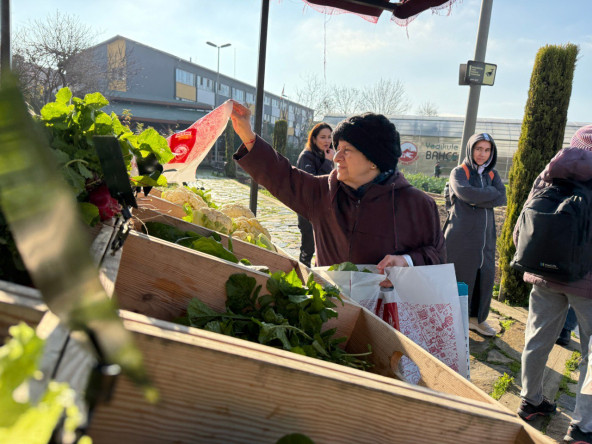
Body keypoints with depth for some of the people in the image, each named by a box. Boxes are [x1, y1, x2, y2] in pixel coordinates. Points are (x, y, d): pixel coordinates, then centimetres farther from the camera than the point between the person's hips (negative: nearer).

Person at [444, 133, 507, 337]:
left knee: (485, 276, 8)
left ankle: (476, 318, 24)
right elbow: (465, 192, -21)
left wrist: (477, 198, -15)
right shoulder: (459, 172, -1)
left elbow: (502, 198, -3)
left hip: (484, 235, 5)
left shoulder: (492, 174, 13)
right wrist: (490, 194, -10)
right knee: (460, 277, -1)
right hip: (461, 236, -5)